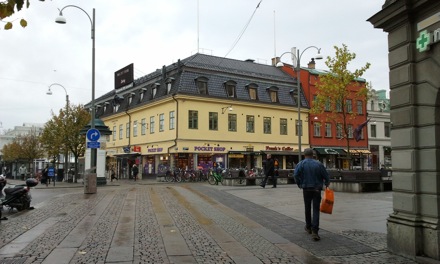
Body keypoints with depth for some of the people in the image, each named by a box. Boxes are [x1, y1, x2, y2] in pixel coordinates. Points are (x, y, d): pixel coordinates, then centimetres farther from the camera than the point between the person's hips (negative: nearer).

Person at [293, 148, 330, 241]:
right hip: (317, 190, -1)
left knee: (307, 209, 18)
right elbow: (326, 176, -1)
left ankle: (308, 227, 33)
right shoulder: (318, 164, -2)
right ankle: (314, 231, -12)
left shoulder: (301, 164, -4)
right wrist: (326, 184, 18)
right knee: (316, 210, -1)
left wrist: (300, 184, 0)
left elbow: (296, 175, -16)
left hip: (306, 189, 1)